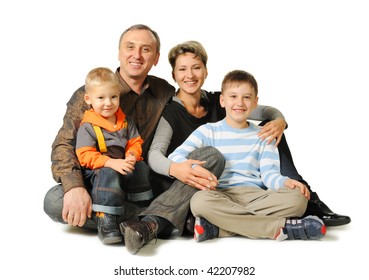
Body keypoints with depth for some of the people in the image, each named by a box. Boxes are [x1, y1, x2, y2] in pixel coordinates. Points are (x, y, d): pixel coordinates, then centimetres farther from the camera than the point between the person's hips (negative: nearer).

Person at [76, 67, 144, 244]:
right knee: (108, 174, -38)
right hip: (97, 173, -5)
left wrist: (132, 156, -14)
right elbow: (85, 156, -15)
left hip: (124, 169, 5)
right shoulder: (87, 126, -6)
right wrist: (111, 163, -28)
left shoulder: (126, 121, 12)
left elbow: (135, 142, 11)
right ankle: (105, 219, -37)